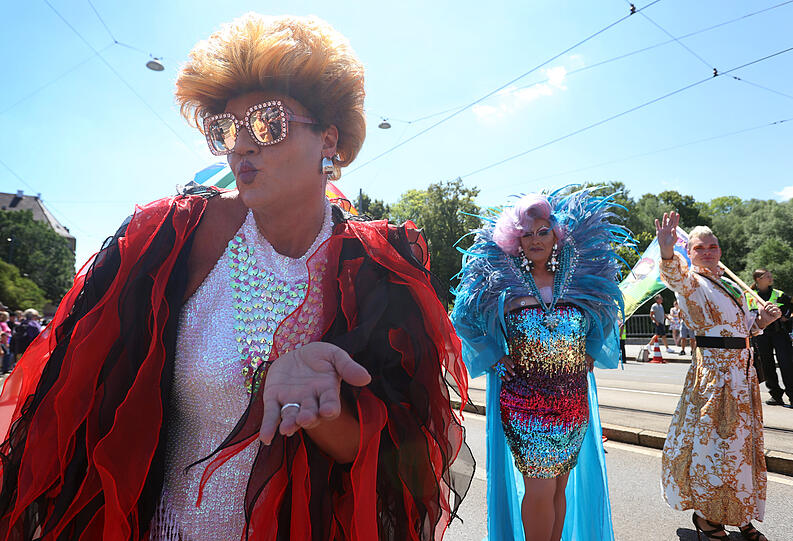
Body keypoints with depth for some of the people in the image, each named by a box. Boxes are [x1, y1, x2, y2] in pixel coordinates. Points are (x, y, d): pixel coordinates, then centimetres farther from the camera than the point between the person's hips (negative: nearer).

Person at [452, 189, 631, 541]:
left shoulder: (579, 281, 5)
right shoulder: (502, 283, -2)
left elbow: (606, 317, 23)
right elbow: (463, 320, 6)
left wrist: (589, 353, 9)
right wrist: (495, 356, -1)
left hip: (574, 402, 3)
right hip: (523, 399, -3)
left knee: (559, 486, 13)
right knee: (540, 488, -3)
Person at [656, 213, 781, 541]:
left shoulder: (732, 285, 16)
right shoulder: (691, 282, -8)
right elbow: (676, 278, -34)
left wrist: (760, 321, 4)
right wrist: (667, 255, -55)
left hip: (742, 371, 8)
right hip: (712, 371, -8)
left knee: (743, 443, 15)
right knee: (713, 443, -2)